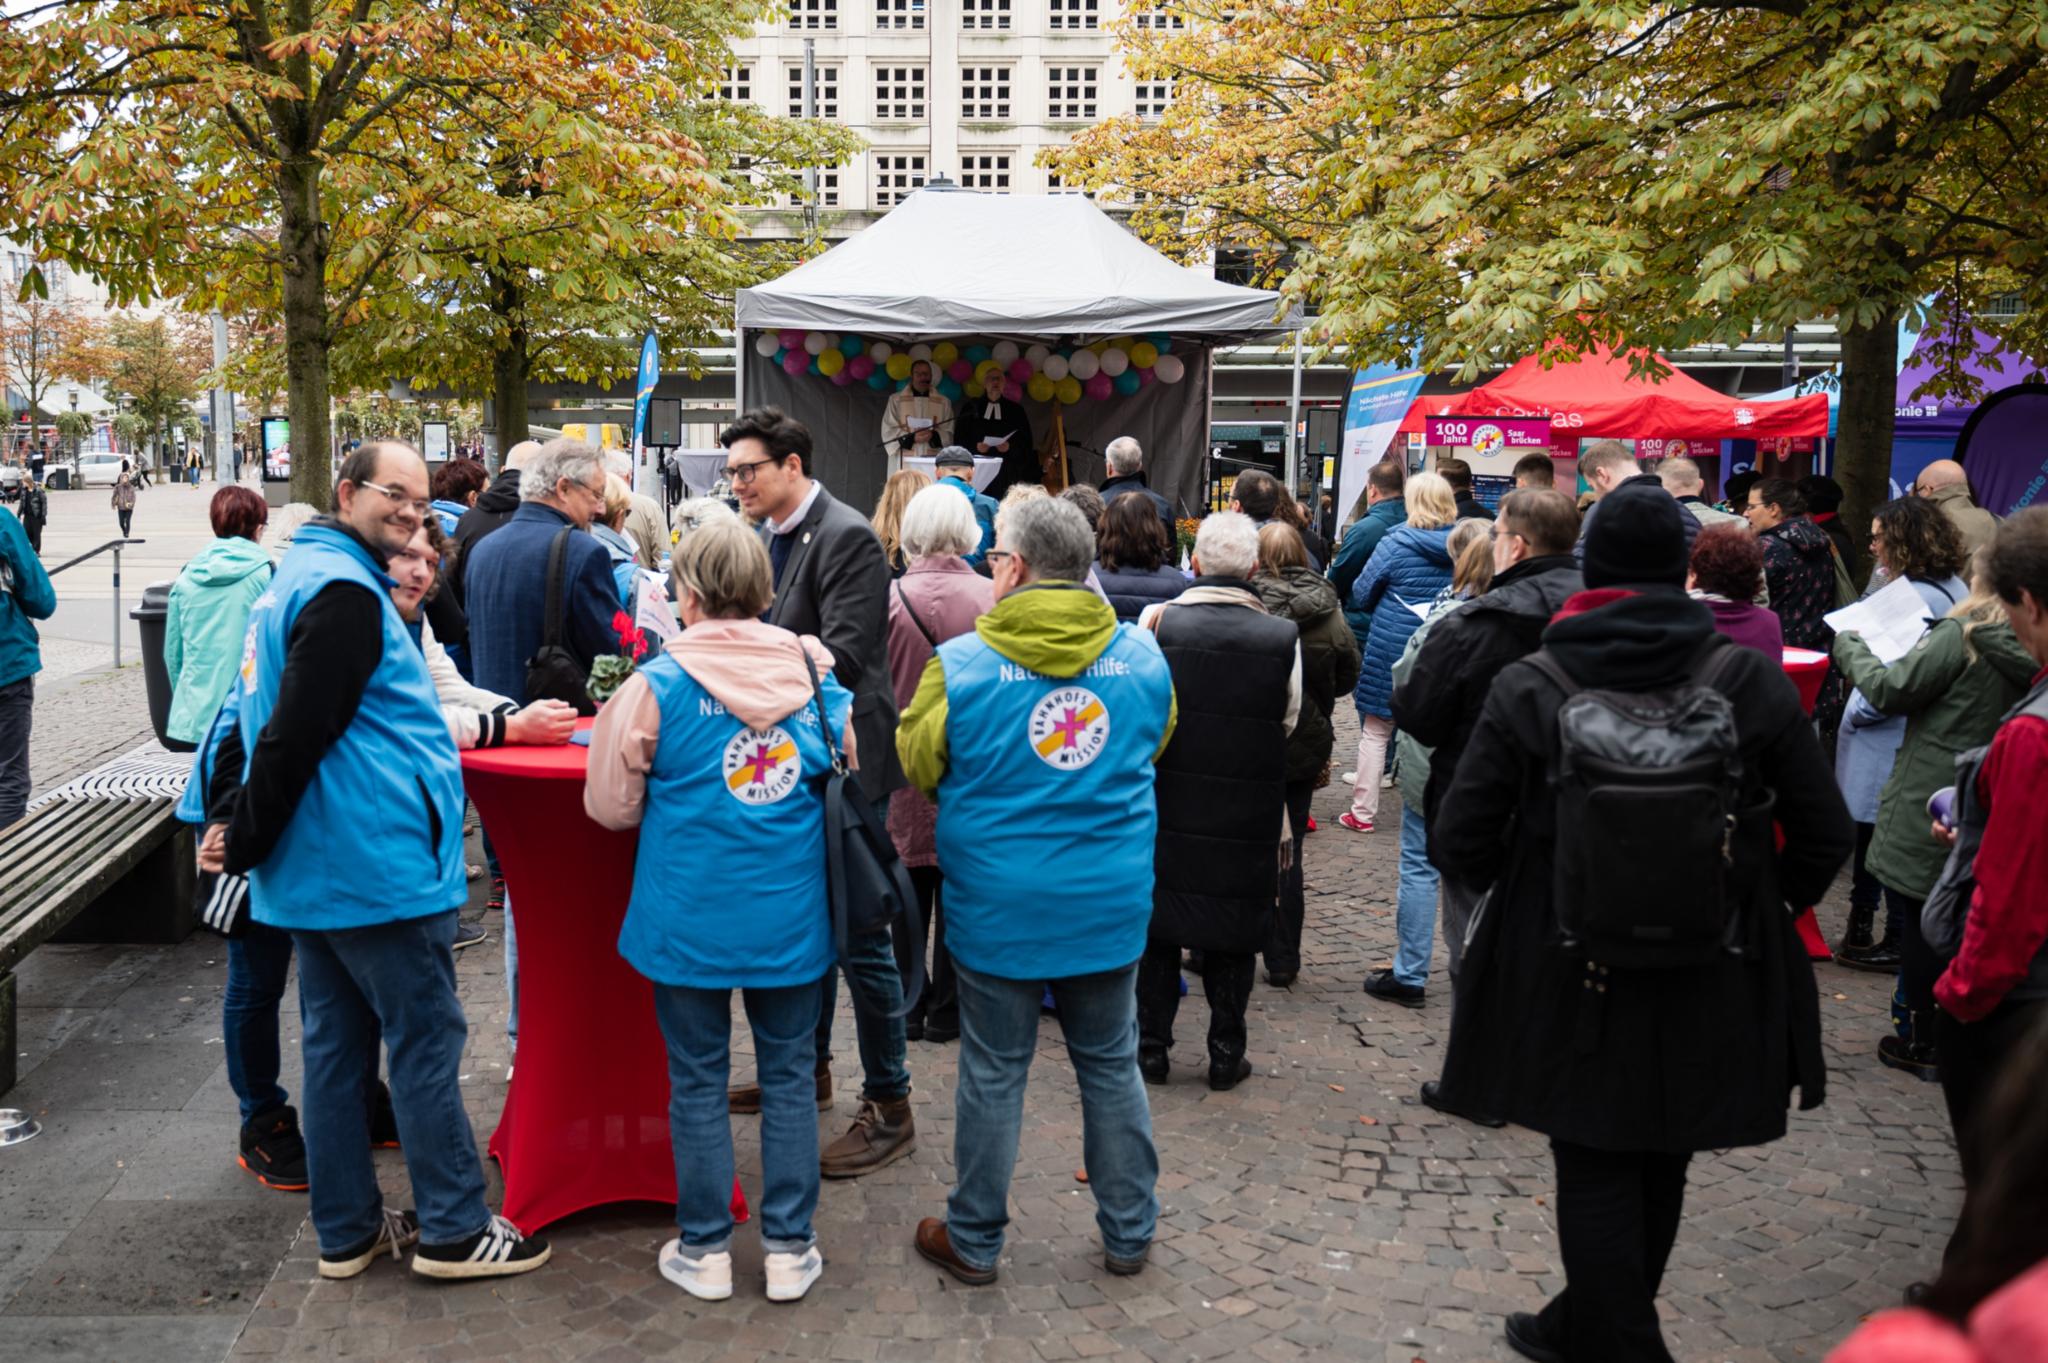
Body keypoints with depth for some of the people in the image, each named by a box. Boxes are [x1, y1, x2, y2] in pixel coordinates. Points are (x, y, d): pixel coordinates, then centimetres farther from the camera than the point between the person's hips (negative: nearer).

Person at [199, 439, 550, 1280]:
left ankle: (347, 1230, 24)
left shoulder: (300, 576, 17)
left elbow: (261, 716, 22)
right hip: (377, 863, -10)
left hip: (316, 865, 10)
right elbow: (297, 733, -22)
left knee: (336, 1045, 14)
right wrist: (247, 843, -12)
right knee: (426, 1043, 0)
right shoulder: (345, 591, -17)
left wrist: (241, 826, 15)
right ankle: (453, 1231, 9)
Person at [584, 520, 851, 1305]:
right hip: (791, 916, 3)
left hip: (691, 916, -2)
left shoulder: (661, 682, -10)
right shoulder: (813, 672, -1)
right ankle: (789, 1248, 20)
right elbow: (862, 767, 11)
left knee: (698, 1081, 11)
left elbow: (610, 804, -4)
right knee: (788, 1077, 13)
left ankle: (705, 1249, 22)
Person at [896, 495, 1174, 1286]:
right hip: (1111, 902, 3)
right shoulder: (1142, 656, -3)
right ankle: (1129, 1233, 29)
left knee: (993, 1073, 10)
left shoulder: (961, 665, -13)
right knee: (1111, 1064, 17)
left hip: (998, 907, -3)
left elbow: (916, 762, 3)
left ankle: (974, 1242, 26)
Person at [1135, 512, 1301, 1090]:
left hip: (1166, 804, 0)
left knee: (1158, 923, 13)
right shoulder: (1282, 636, -10)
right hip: (1248, 816, 0)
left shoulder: (1157, 621, -11)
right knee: (1234, 934, 12)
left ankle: (1150, 1046, 20)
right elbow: (1289, 722, 3)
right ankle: (1226, 1053, 19)